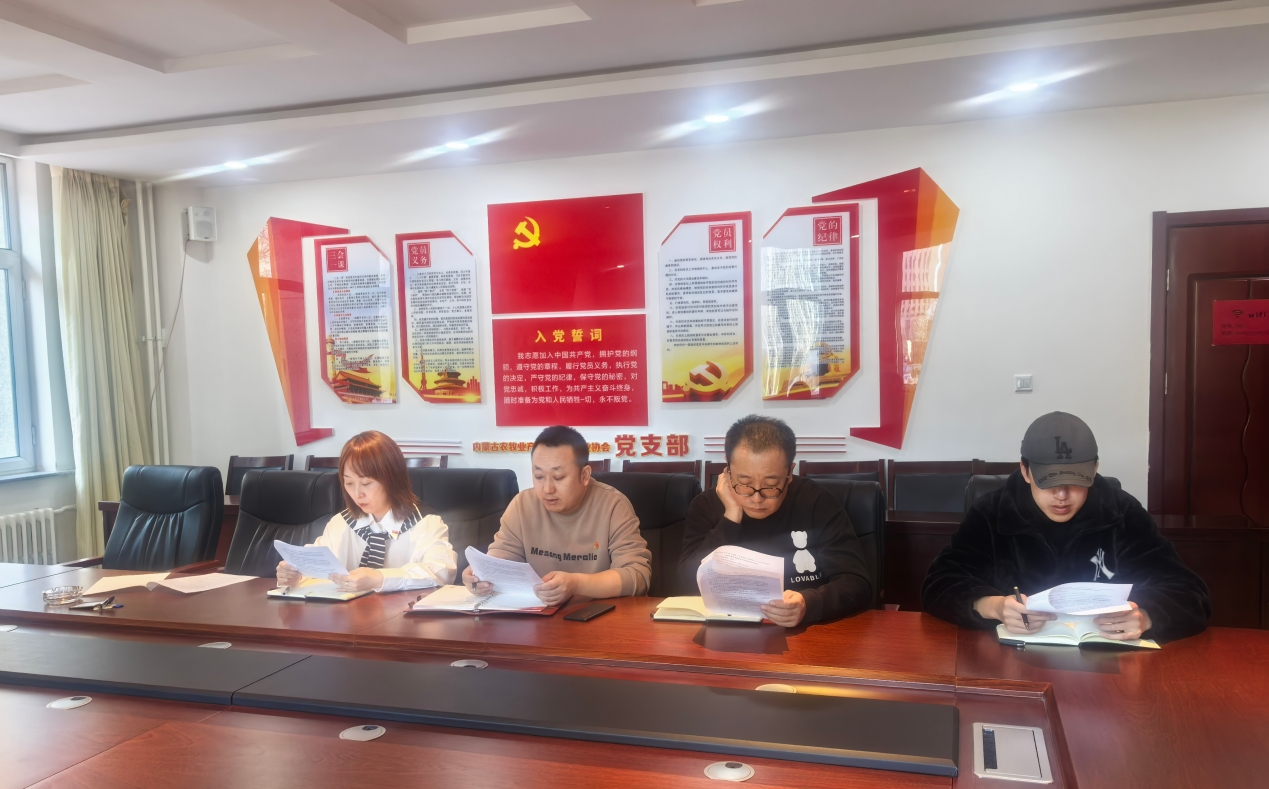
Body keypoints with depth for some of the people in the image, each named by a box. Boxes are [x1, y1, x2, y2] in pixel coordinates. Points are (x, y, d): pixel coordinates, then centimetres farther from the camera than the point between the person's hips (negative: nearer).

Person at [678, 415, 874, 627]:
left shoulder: (817, 504, -7)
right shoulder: (705, 507, -3)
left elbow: (858, 584, -12)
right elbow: (690, 584, -12)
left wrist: (809, 605, -31)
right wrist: (731, 518, -16)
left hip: (805, 634, -1)